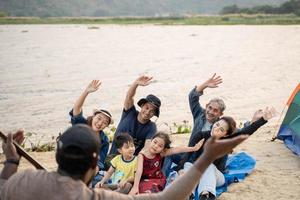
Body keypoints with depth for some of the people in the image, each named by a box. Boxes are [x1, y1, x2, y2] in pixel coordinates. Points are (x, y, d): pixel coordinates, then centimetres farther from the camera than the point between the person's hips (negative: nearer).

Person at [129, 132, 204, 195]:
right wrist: (135, 186, -33)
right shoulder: (142, 154, -13)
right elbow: (139, 171, -23)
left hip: (158, 180, 4)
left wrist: (194, 148, -10)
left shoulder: (161, 154, -5)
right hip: (145, 180, -4)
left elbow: (177, 149, -9)